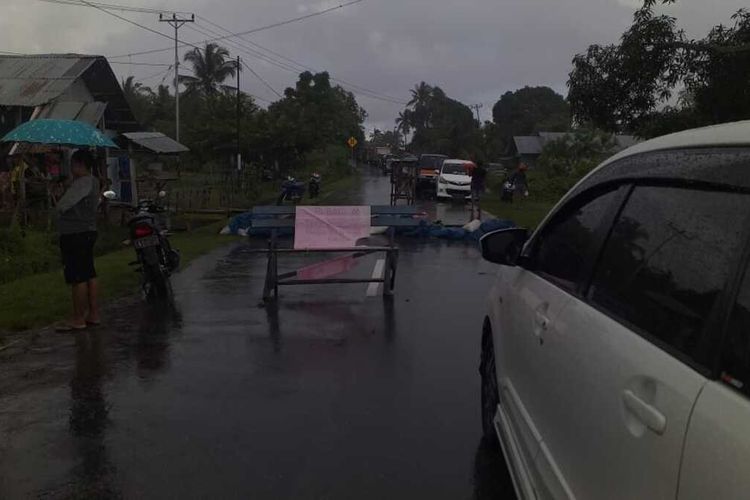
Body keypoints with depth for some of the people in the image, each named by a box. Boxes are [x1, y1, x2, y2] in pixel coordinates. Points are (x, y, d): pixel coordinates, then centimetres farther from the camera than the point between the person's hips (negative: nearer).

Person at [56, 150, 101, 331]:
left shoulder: (83, 183, -17)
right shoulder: (93, 182, 14)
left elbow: (62, 205, -17)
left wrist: (59, 207, 4)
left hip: (75, 235, -10)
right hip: (88, 232, 10)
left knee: (77, 278, -6)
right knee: (89, 274, 12)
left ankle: (78, 319, -2)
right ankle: (93, 314, 18)